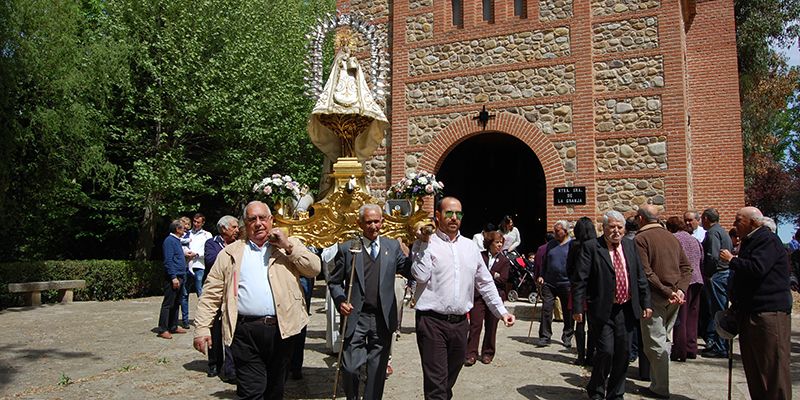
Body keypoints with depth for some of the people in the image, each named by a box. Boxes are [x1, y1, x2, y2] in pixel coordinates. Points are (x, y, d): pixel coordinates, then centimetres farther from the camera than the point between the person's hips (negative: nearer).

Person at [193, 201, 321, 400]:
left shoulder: (290, 246, 10)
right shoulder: (231, 253, 9)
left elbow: (314, 268, 0)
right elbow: (211, 292, 7)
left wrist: (288, 246, -8)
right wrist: (202, 328, -2)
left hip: (280, 330, 1)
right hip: (246, 331, -1)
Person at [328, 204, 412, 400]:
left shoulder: (393, 246, 6)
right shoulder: (347, 248, 1)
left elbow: (413, 273, -2)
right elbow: (334, 282, 6)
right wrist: (340, 301, -11)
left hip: (383, 319, 2)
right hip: (355, 317, -2)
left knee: (377, 371, 11)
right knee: (349, 368, -2)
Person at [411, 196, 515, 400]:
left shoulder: (470, 246, 13)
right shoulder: (425, 244, -2)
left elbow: (485, 283, 16)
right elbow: (420, 275, -17)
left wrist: (501, 311, 12)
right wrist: (425, 243, -14)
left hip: (460, 322, 5)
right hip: (433, 322, -5)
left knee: (449, 381, 17)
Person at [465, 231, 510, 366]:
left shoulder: (504, 260, 6)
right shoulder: (480, 256, 6)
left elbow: (503, 279, -5)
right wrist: (493, 275, -10)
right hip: (478, 295, -1)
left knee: (491, 326, 7)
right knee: (475, 325, -5)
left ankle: (488, 353, 21)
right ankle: (471, 354, -1)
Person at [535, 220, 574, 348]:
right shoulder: (551, 244, 12)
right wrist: (541, 276, 7)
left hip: (566, 283, -3)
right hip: (549, 283, 3)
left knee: (568, 312, 8)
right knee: (546, 309, -2)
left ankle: (567, 337, 23)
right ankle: (545, 337, 5)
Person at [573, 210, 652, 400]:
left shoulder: (630, 246, 9)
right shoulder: (591, 247, -8)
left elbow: (640, 276, 13)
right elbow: (581, 280, -11)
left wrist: (646, 303, 9)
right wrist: (578, 307, -15)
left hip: (626, 309, 5)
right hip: (602, 310, -5)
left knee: (623, 352, 10)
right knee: (606, 350, -8)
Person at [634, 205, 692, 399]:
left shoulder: (641, 238, -10)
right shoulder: (671, 237, 12)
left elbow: (646, 272, -19)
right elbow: (686, 267, 9)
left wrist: (667, 292, -16)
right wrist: (680, 290, -1)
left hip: (655, 296, -7)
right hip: (674, 298, 7)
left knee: (655, 343, 1)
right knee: (663, 339, 17)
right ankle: (659, 382, 24)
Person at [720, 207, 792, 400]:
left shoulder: (768, 240, -11)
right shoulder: (749, 241, 19)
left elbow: (757, 268, -27)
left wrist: (731, 260, -12)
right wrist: (735, 303, 20)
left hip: (768, 311, -10)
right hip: (750, 312, 10)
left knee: (773, 364, -4)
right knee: (753, 364, 13)